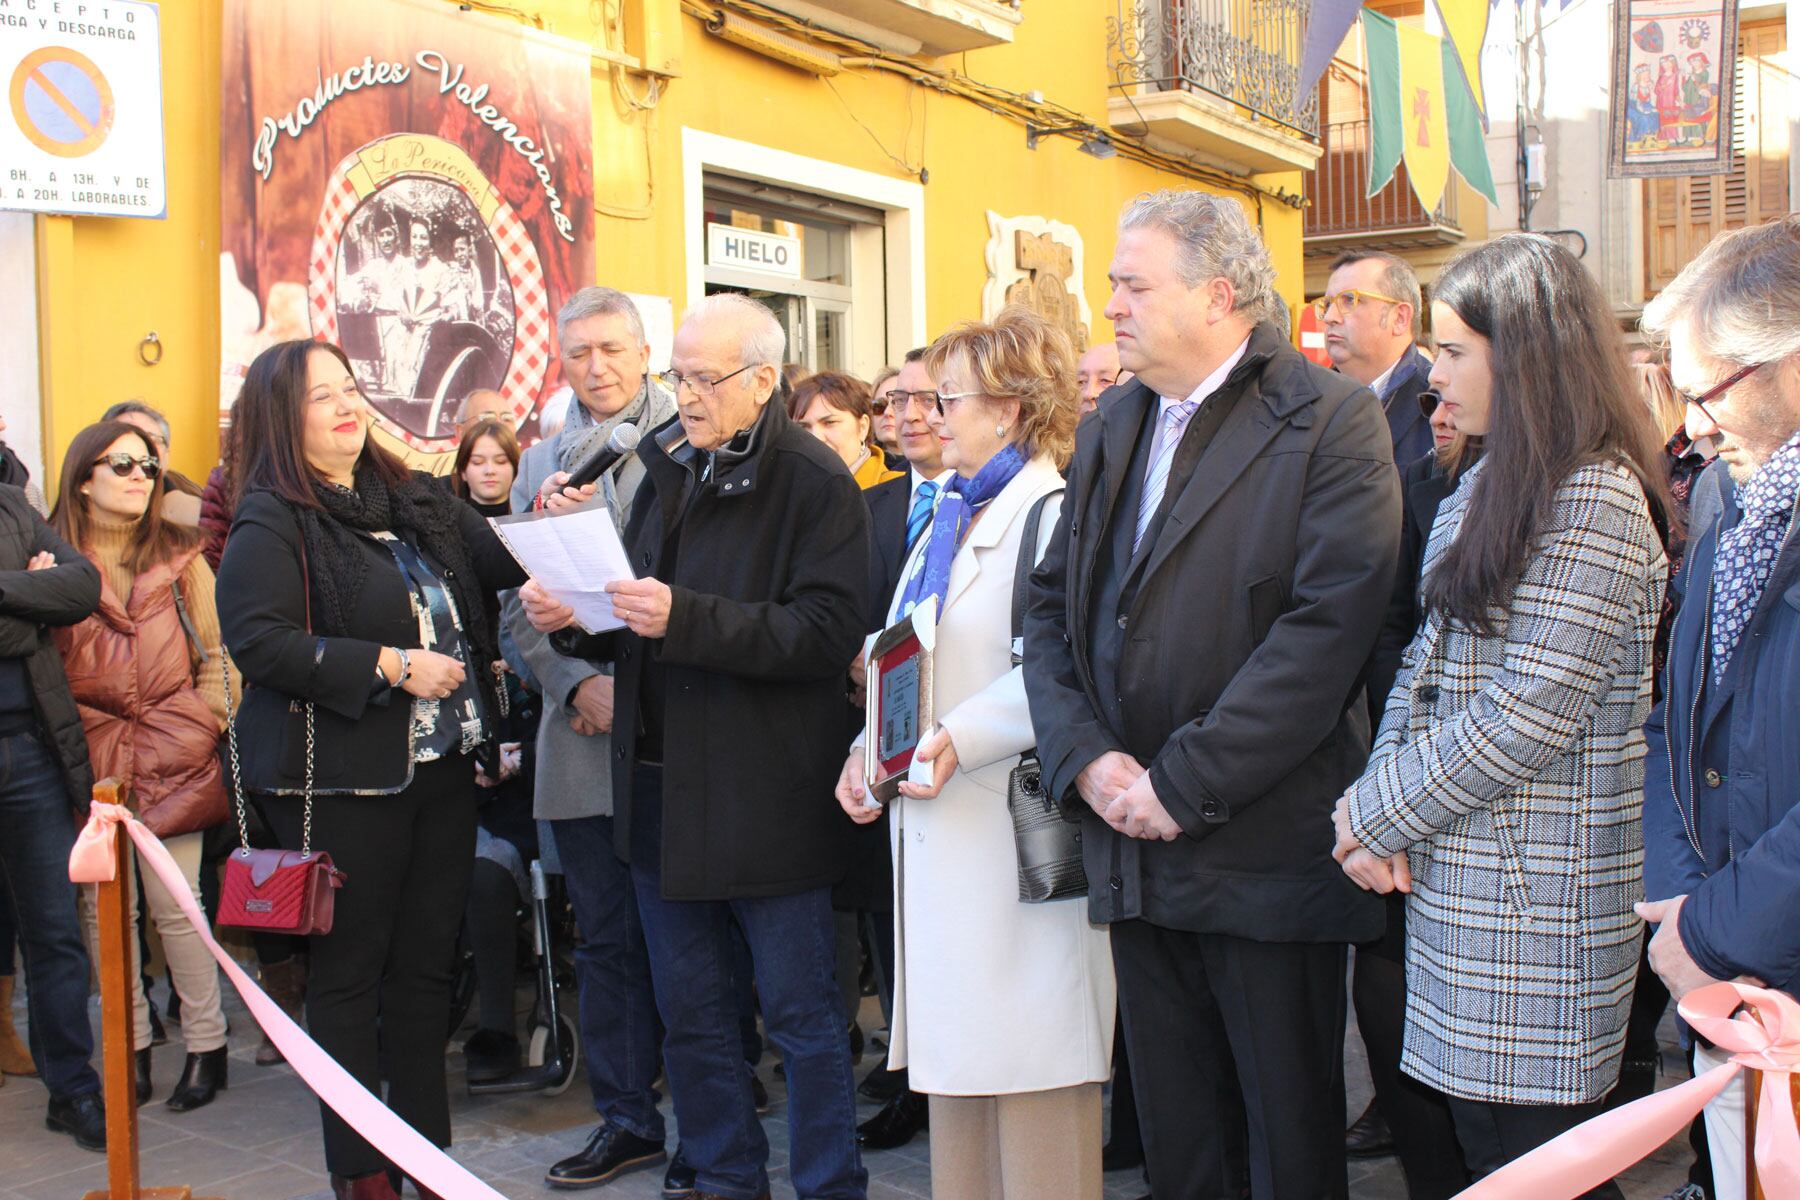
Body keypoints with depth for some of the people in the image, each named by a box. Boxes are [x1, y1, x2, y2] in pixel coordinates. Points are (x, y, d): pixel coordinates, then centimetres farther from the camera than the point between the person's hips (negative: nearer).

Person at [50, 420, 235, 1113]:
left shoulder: (180, 557, 10)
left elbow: (218, 651, 11)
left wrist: (206, 725, 1)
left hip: (174, 762, 0)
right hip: (92, 764, 0)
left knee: (175, 907, 0)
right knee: (105, 911, 3)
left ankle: (206, 1045, 13)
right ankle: (131, 1048, 17)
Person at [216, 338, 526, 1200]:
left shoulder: (415, 502, 11)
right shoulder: (270, 523, -7)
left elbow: (500, 565, 15)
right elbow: (256, 640, -18)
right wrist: (391, 666, -19)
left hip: (442, 767, 6)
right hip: (343, 780, -6)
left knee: (426, 965, 12)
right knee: (349, 969, 4)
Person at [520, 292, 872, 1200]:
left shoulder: (813, 481, -11)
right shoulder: (666, 470, 10)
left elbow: (829, 631, -22)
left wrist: (685, 618, -28)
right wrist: (574, 619, -3)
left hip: (766, 797, -7)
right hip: (662, 784, 7)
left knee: (801, 1013, 5)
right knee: (690, 1012, 17)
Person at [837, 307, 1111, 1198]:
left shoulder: (1052, 513, -11)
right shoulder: (952, 515, 19)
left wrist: (961, 738, -26)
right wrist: (870, 747, 8)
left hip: (1013, 821, -9)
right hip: (937, 819, 9)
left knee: (1026, 1058, -2)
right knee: (958, 1067, 14)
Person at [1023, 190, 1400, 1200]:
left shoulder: (1331, 422, -8)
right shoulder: (1111, 432, 14)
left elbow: (1328, 625, -18)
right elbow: (1053, 607, 11)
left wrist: (1184, 784, -18)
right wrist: (1086, 757, -6)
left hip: (1264, 845, -6)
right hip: (1137, 850, 6)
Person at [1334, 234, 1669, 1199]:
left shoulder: (1595, 499, -16)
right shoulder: (1490, 483, 13)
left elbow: (1530, 719, -21)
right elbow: (1431, 659, 12)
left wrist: (1378, 809, -11)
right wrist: (1377, 808, -3)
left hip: (1533, 893, -9)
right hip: (1459, 869, 9)